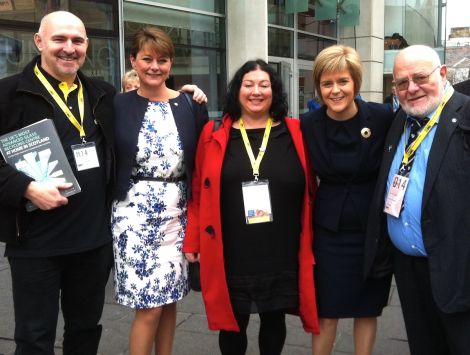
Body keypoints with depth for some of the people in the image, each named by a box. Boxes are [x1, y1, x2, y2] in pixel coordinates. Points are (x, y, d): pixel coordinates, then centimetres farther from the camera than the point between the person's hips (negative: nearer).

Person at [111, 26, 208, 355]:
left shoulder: (191, 105, 4)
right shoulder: (118, 105, -1)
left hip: (179, 211, 3)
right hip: (136, 210, -2)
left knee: (169, 298, 10)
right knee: (149, 306, -3)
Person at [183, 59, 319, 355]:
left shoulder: (295, 133, 1)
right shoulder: (215, 134, 2)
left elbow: (311, 190, 4)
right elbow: (199, 192, 4)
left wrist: (310, 241, 2)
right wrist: (193, 241, 0)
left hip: (282, 253, 1)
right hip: (230, 254, 0)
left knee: (274, 319, 15)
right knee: (232, 322, 12)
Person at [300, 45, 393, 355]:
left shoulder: (383, 117, -11)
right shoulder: (308, 125, -7)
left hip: (374, 228, 0)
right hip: (330, 231, 0)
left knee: (368, 309, 13)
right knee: (327, 312, 7)